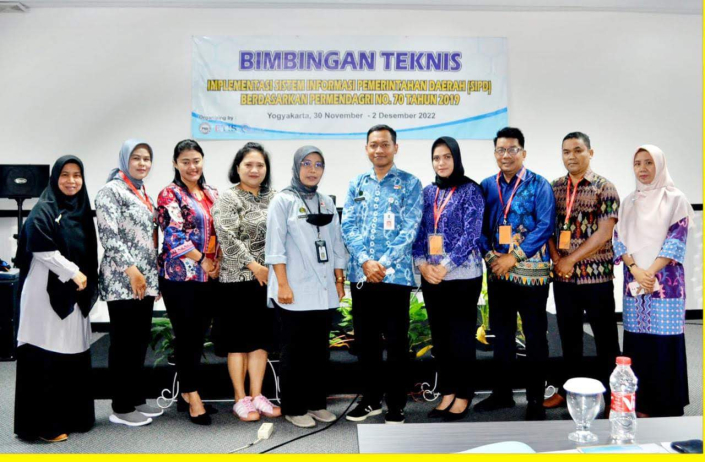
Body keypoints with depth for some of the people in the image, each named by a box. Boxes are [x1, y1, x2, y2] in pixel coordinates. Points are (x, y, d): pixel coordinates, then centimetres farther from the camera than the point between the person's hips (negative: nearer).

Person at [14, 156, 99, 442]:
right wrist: (73, 273, -14)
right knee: (46, 356, -4)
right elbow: (41, 249, -17)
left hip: (73, 293, 7)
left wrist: (86, 280, 8)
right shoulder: (43, 209, -6)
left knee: (73, 355, 9)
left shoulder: (81, 210, 15)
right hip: (47, 292, -7)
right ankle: (44, 423, 6)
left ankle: (71, 416, 20)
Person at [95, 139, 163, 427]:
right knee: (124, 343, -1)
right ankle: (121, 408, 9)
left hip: (146, 280, 8)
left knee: (140, 341, 12)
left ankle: (137, 399, 23)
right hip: (122, 281, -8)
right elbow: (109, 234, -17)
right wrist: (131, 270, -20)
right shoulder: (111, 191, -6)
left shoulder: (143, 193, 18)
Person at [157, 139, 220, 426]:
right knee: (186, 336, 0)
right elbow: (174, 235, -14)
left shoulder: (212, 194, 13)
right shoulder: (170, 195, -4)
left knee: (199, 336, 11)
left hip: (209, 277, 6)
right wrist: (203, 260, -13)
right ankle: (193, 398, 11)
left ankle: (187, 392, 25)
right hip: (180, 276, -6)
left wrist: (218, 261, 1)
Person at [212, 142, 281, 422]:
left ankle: (256, 396, 18)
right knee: (238, 338, 3)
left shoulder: (271, 197, 11)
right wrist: (254, 266, -16)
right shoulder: (228, 197, -5)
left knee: (261, 337, 9)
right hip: (237, 278, -5)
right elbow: (228, 238, -15)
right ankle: (240, 399, 14)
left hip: (267, 277, 5)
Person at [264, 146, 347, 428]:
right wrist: (283, 284, -14)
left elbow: (336, 244, 15)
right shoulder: (283, 200, -2)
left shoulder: (327, 203, 13)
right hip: (294, 290, -5)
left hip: (323, 290, 5)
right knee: (294, 351, 4)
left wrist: (339, 280, 11)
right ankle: (293, 408, 16)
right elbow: (275, 246, -8)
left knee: (320, 350, 11)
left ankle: (317, 403, 24)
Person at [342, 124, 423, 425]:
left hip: (395, 274, -3)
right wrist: (366, 261, -11)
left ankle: (396, 404, 19)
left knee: (396, 341, 5)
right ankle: (371, 398, 28)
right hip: (361, 275, 4)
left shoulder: (410, 184, 1)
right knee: (365, 340, 12)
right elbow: (348, 226, 3)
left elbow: (410, 229, -8)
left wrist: (384, 264, -15)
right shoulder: (356, 185, 11)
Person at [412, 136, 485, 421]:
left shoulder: (470, 191, -4)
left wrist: (445, 266, -16)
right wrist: (422, 264, -7)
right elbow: (419, 231, 9)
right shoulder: (428, 192, 10)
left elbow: (471, 234, -12)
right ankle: (447, 392, 25)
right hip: (430, 276, 5)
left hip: (462, 275, -5)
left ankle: (463, 395, 18)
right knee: (439, 336, 11)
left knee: (462, 335, 3)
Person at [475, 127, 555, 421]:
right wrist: (489, 256, -5)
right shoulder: (487, 186, 8)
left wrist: (513, 257, -14)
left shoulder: (539, 185, -4)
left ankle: (536, 399, 17)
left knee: (535, 336, 4)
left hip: (531, 272, -4)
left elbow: (545, 226, -11)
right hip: (497, 272, 4)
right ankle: (502, 393, 26)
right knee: (501, 333, 13)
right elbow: (480, 226, 9)